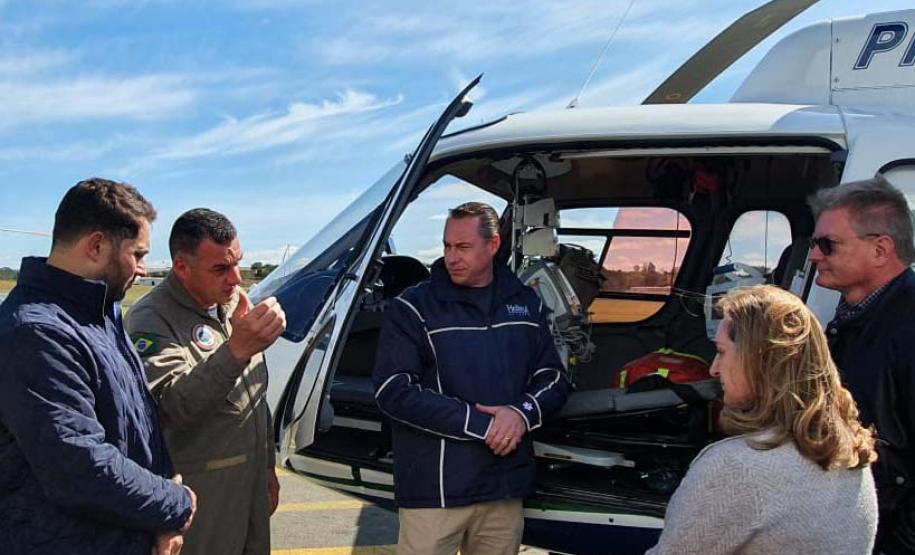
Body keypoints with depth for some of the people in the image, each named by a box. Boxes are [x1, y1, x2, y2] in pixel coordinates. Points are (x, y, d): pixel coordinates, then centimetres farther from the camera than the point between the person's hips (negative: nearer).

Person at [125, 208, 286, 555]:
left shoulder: (234, 300, 7)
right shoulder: (152, 319, -16)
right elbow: (171, 408, -29)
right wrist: (236, 349, -40)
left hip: (252, 481, 7)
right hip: (200, 496, -7)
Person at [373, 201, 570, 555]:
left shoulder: (525, 303, 9)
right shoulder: (413, 307, -4)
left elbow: (553, 378, 12)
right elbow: (393, 390, -13)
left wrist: (522, 413, -11)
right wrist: (481, 424, -17)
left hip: (506, 487, 4)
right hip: (435, 490, -4)